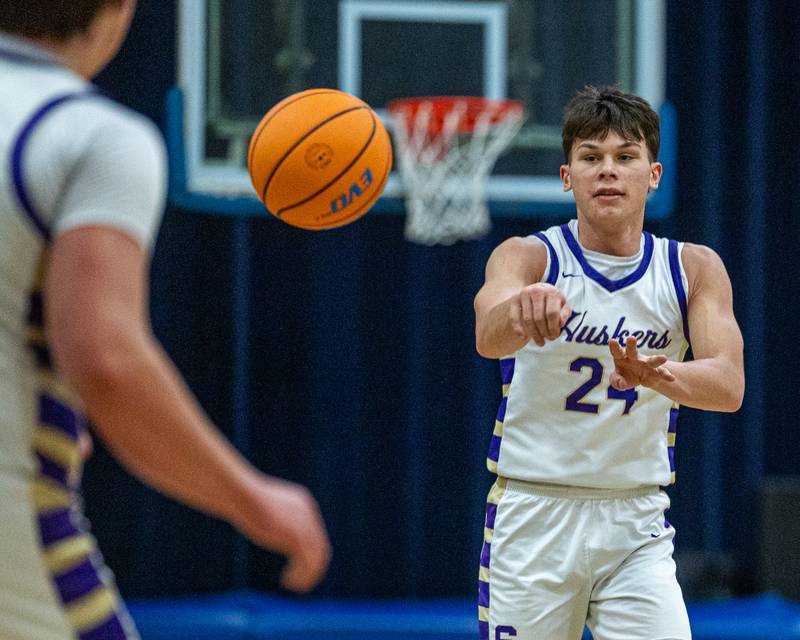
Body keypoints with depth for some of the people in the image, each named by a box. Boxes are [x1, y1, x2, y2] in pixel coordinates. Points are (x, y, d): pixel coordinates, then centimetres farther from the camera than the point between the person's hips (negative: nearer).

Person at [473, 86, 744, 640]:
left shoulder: (695, 269, 0)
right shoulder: (529, 257, -8)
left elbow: (728, 385, -15)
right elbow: (489, 336, -30)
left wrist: (656, 375, -38)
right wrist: (519, 309, -55)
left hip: (637, 526, 1)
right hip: (533, 517, -1)